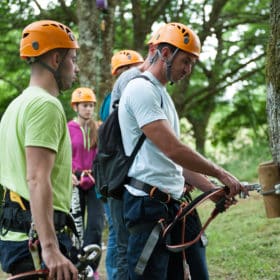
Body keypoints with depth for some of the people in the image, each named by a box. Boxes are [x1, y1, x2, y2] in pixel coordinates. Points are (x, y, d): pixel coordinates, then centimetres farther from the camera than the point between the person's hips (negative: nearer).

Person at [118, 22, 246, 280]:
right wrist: (219, 173, -11)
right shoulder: (142, 89, -11)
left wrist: (209, 189, 14)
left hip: (170, 203, 10)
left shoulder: (162, 93, 21)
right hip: (149, 203, -10)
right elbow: (173, 150, -19)